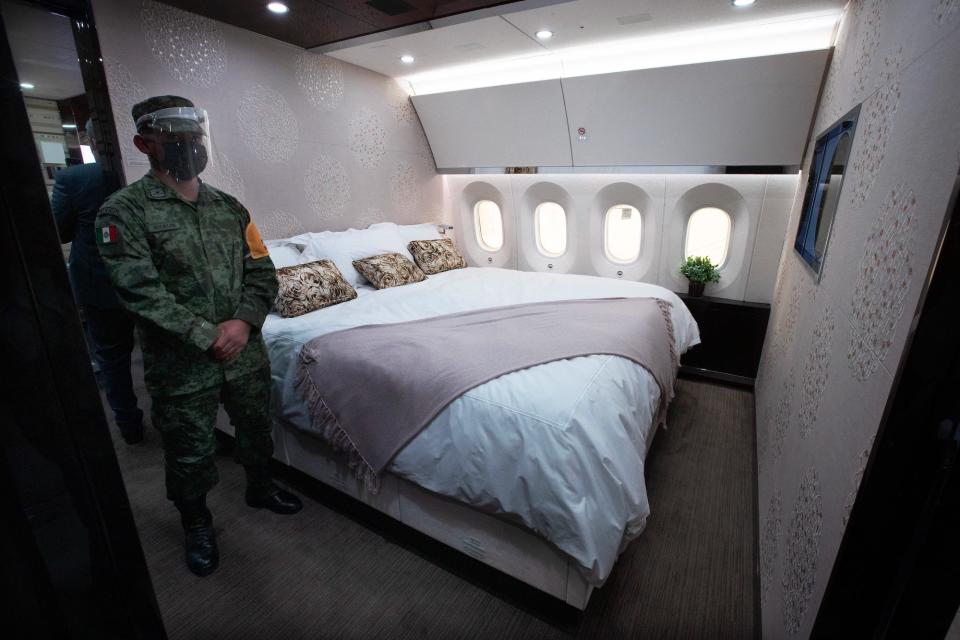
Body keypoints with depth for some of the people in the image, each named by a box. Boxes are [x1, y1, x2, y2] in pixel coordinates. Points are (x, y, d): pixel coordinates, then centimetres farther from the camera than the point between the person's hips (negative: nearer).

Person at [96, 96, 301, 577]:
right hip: (181, 365, -3)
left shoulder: (229, 207, 5)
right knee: (189, 452, 14)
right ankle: (196, 523, 40)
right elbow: (140, 291, -16)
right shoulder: (124, 212, -8)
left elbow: (261, 272, 3)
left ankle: (260, 488, 47)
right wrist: (209, 336, -20)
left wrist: (244, 322, -13)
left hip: (246, 352, 4)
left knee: (256, 429, 21)